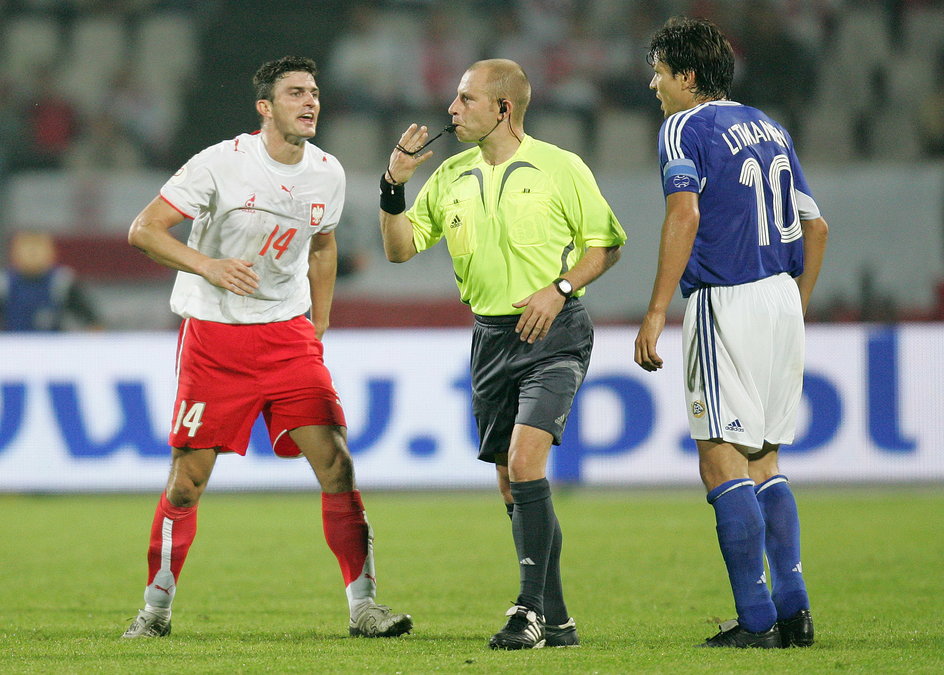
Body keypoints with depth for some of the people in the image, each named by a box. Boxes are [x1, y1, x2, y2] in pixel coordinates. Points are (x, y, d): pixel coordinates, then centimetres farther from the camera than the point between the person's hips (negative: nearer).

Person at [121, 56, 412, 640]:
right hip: (213, 332, -3)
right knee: (187, 482, -1)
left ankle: (363, 606, -5)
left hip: (288, 332, 3)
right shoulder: (222, 163, -12)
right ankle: (155, 609, 17)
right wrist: (209, 265, -26)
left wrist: (318, 330, 16)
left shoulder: (328, 174, 2)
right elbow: (144, 229, -11)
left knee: (336, 463, -10)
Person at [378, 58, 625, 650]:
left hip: (553, 334, -6)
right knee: (513, 486, 6)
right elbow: (400, 248, 12)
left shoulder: (560, 168, -3)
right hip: (492, 336, 6)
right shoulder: (450, 178, 10)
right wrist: (394, 186, -3)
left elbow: (606, 245, 2)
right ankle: (555, 622, 14)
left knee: (524, 461, -21)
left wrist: (559, 289, -12)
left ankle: (531, 610, -19)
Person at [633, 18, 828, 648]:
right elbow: (816, 226, 19)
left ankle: (757, 619, -10)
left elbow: (685, 212, -20)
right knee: (764, 461, 14)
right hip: (782, 300, 8)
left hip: (726, 301, -7)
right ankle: (794, 610, 8)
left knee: (723, 463, -5)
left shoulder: (686, 127, -5)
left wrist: (657, 311, -22)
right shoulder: (769, 128, 18)